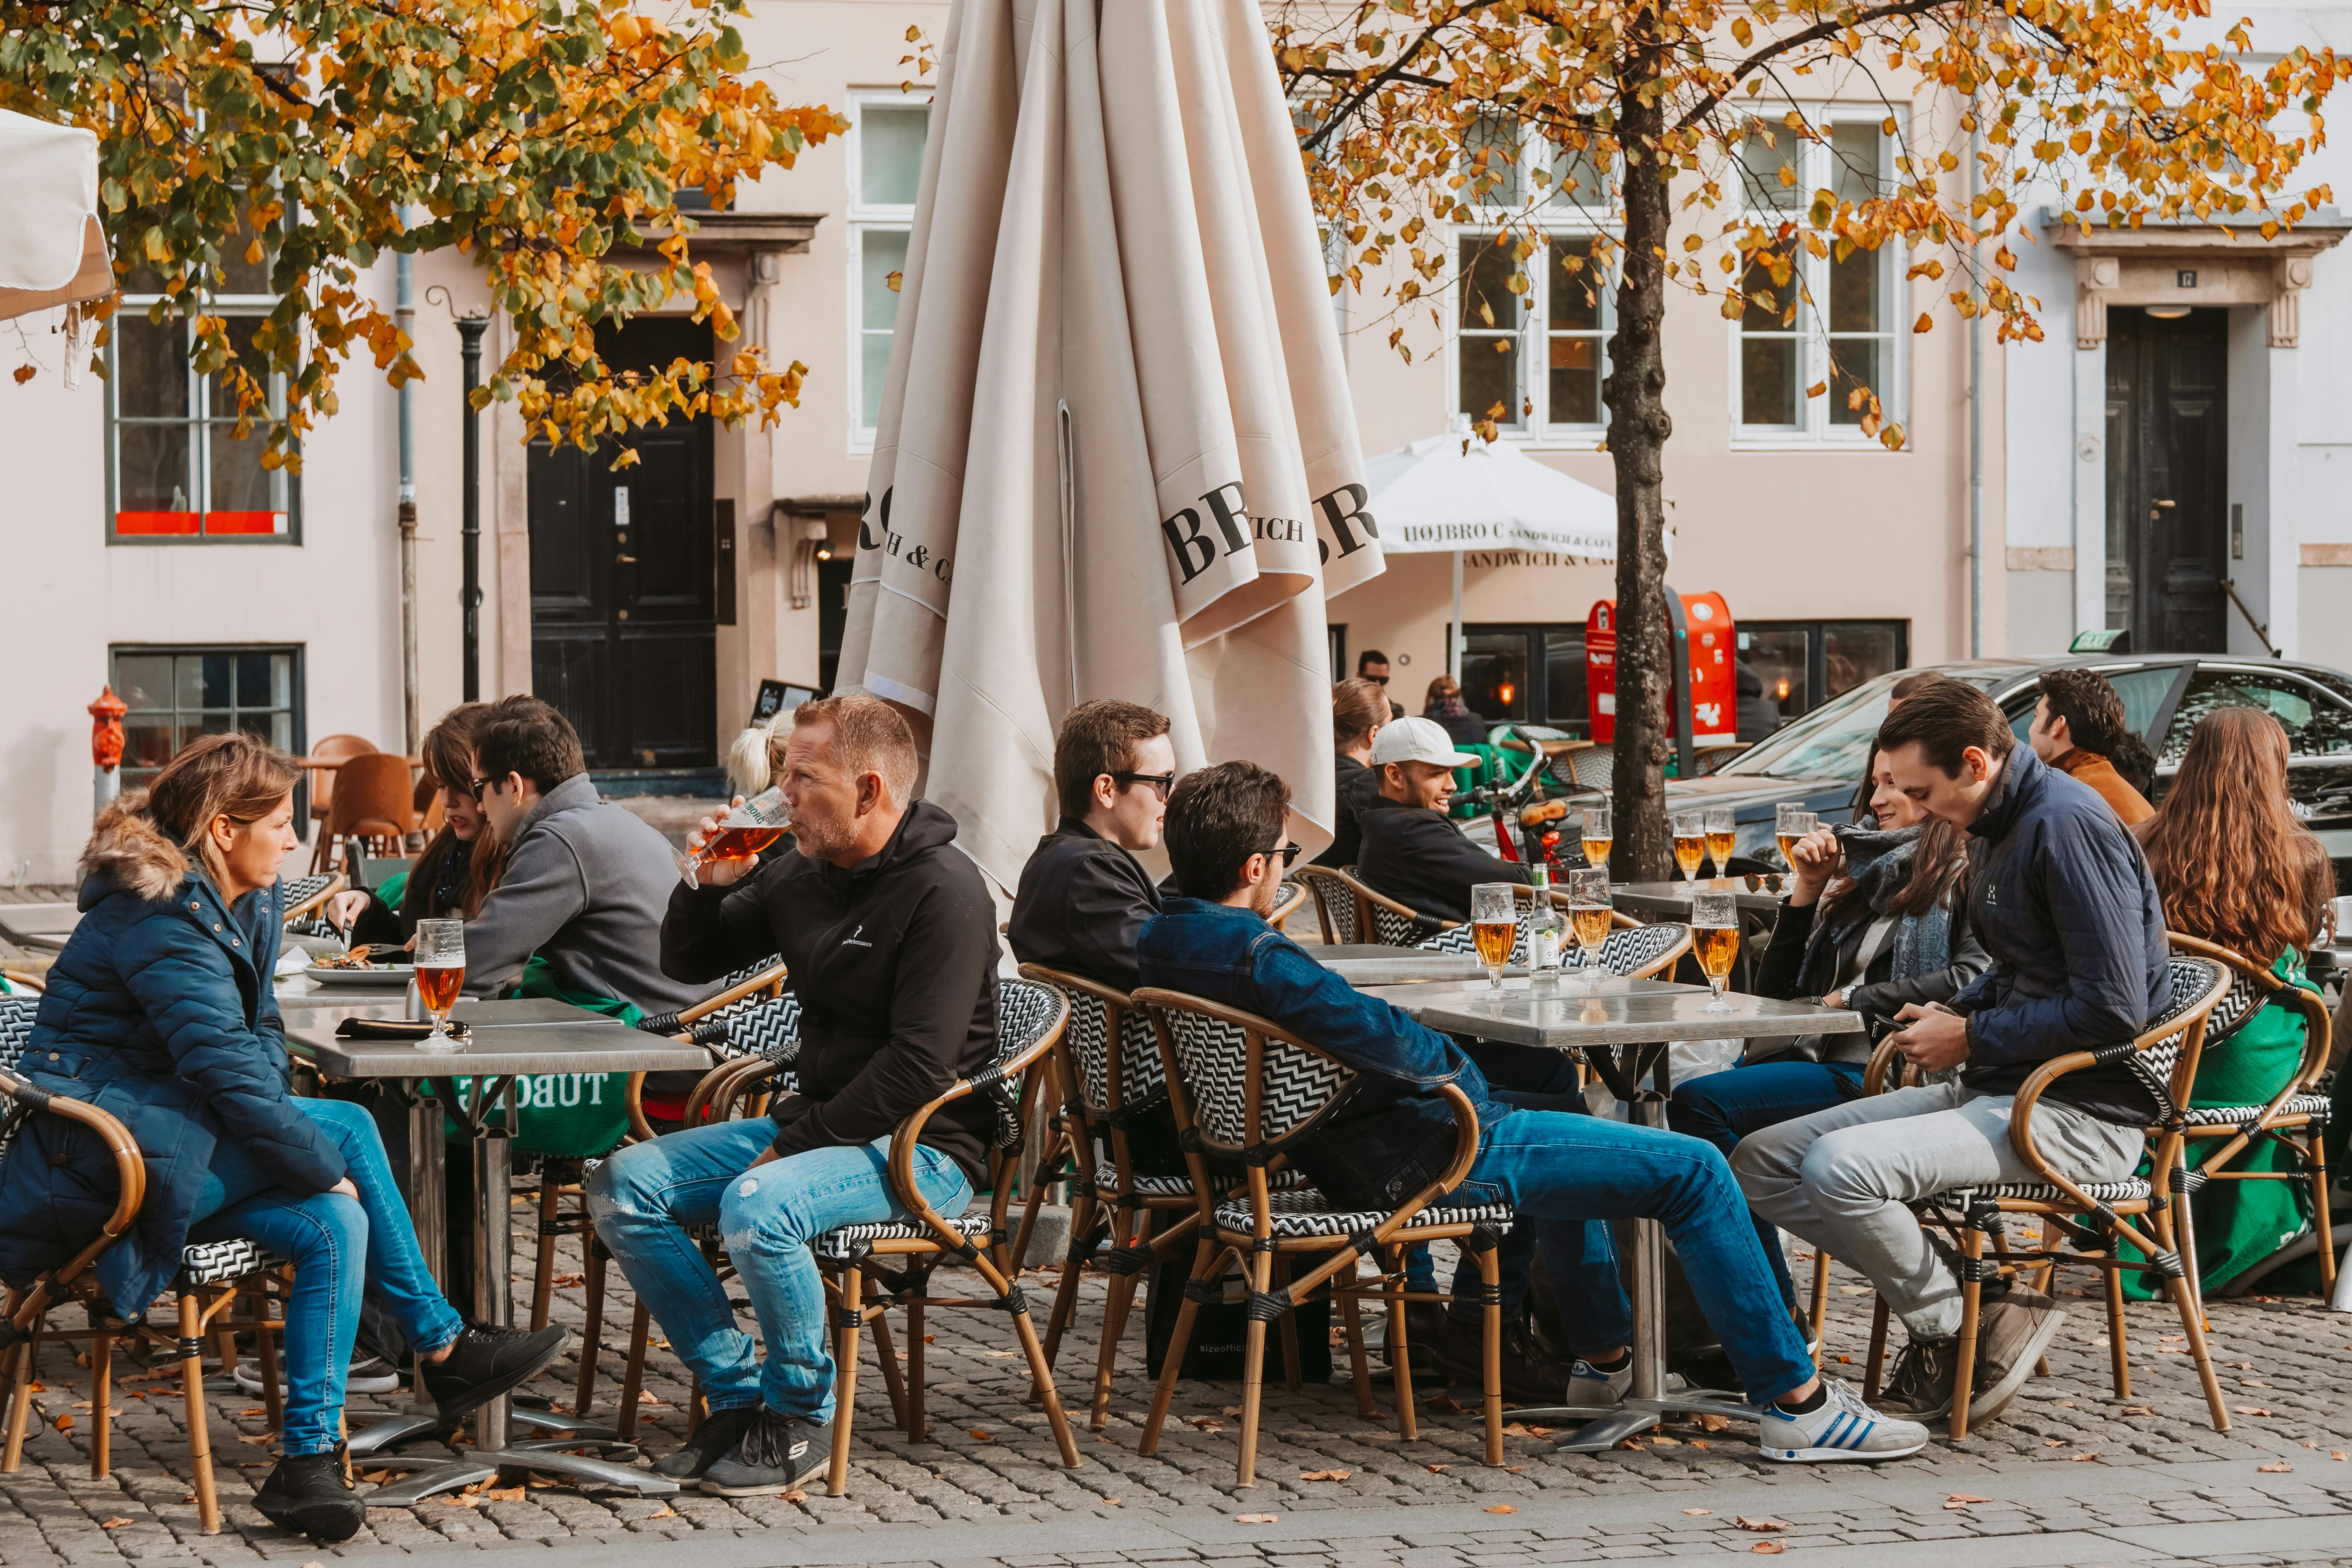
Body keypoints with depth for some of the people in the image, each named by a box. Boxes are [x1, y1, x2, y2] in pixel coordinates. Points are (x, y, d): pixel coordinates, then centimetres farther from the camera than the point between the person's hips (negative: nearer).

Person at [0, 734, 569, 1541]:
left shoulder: (249, 902, 10)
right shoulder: (162, 923, -21)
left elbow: (258, 1033, 14)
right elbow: (227, 1067, -26)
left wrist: (275, 1118, -5)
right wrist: (323, 1162, -20)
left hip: (180, 1144, 10)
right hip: (106, 1155, -10)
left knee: (332, 1224, -11)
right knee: (347, 1127, -19)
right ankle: (442, 1348, -13)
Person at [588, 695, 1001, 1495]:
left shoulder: (943, 890, -15)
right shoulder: (800, 874, 9)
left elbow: (919, 1068, -22)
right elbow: (689, 964, 21)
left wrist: (797, 1144, -20)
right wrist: (710, 886, 1)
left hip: (918, 1149, -9)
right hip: (813, 1125, 9)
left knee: (759, 1206, -34)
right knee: (622, 1185, -4)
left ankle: (800, 1419, -13)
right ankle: (737, 1397, -2)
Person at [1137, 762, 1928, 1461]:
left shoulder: (1165, 942, 1)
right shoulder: (1258, 959, -29)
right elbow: (1391, 1046, -28)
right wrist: (1456, 1065, -5)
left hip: (1351, 1163, 11)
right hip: (1428, 1161, -11)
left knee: (1554, 1129, 38)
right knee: (1694, 1172, -5)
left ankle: (1606, 1353, 41)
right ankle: (1795, 1398, -2)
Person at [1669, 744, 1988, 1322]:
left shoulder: (1967, 874, 3)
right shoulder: (1863, 872, 26)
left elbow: (1976, 973, -18)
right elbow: (1776, 991, 24)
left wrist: (1851, 1002, -12)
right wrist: (1808, 888, 12)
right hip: (1815, 1058, 8)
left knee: (1701, 1103, -25)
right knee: (1690, 1097, -19)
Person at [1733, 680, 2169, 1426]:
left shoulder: (2067, 825, -17)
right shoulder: (2004, 825, 14)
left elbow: (2113, 1009, -22)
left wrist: (1972, 1039, -12)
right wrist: (1954, 1011, 8)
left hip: (2079, 1114, -11)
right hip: (1995, 1092, 11)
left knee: (1838, 1168, -29)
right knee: (1758, 1164, 1)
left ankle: (1959, 1324, -6)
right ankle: (1970, 1293, -6)